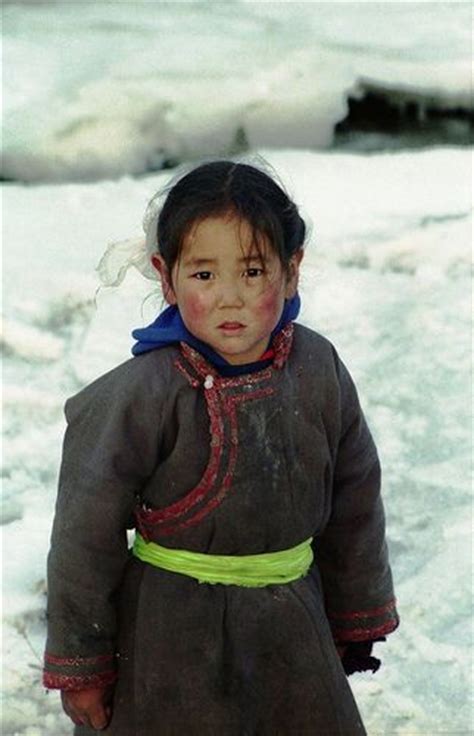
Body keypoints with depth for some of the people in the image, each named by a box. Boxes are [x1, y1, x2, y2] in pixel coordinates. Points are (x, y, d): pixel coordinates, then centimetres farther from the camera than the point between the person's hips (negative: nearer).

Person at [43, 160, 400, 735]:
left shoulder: (320, 371, -6)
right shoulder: (144, 393, -19)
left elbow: (354, 500, 8)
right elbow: (87, 532, -11)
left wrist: (357, 619, 16)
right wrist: (79, 665, -6)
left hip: (292, 627, 4)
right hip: (171, 633, -4)